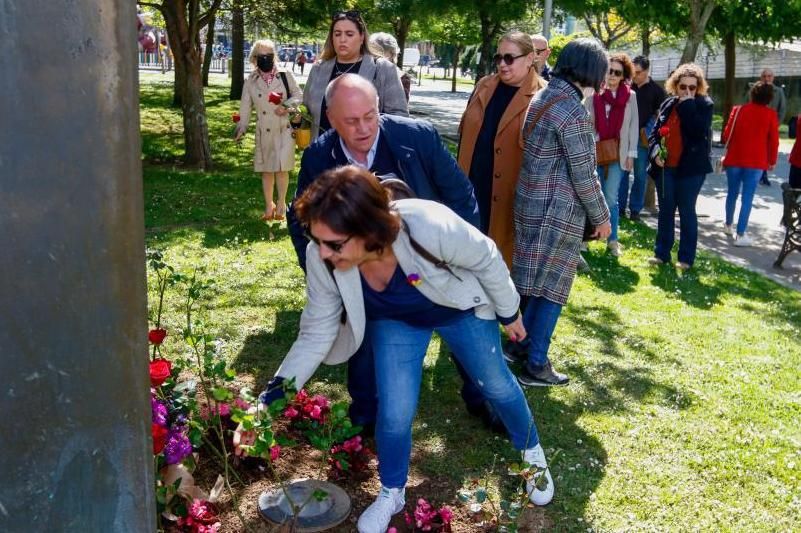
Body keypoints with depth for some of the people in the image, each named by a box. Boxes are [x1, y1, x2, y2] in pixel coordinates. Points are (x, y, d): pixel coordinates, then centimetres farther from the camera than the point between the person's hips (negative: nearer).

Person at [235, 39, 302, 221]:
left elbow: (298, 94, 4)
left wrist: (287, 105, -14)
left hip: (284, 129, -2)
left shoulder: (285, 75, -2)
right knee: (266, 169, 9)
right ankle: (269, 206, 22)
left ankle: (281, 203, 11)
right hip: (264, 132, 2)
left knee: (282, 167, -9)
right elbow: (245, 106, 3)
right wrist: (241, 128, -7)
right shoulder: (250, 81, 3)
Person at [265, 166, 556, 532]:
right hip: (394, 322, 2)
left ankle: (532, 454, 47)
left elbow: (486, 259, -23)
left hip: (460, 308, -1)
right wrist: (274, 398, -28)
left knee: (496, 385, 16)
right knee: (394, 414, -6)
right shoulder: (322, 260, -33)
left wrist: (508, 312, -7)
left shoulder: (430, 227, -45)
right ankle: (391, 494, 25)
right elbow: (316, 335, -19)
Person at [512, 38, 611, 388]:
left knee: (535, 284, 18)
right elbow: (583, 174, -16)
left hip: (532, 202, 8)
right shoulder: (573, 110, -18)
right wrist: (601, 217, -4)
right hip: (558, 210, -8)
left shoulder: (542, 97, 8)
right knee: (552, 288, 2)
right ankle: (535, 366, 10)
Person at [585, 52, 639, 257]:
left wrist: (631, 153, 2)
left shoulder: (630, 96, 2)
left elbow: (633, 126, 5)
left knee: (611, 198, 2)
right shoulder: (593, 94, -2)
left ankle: (612, 240, 12)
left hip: (617, 154, 0)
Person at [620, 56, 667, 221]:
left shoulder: (657, 90, 2)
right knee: (622, 173, 1)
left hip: (643, 139, -2)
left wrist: (647, 131, -5)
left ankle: (635, 209, 11)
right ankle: (620, 206, 9)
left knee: (640, 175, 4)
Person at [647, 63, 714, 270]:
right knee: (665, 211, 10)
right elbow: (655, 131, 14)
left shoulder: (704, 105, -3)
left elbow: (699, 131, -19)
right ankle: (661, 253, 19)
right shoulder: (668, 104, 10)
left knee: (687, 212, 1)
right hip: (666, 167, 4)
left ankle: (686, 257, 8)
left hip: (691, 168, -4)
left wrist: (688, 105, -16)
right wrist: (655, 151, -4)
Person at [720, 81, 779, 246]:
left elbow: (727, 135, 3)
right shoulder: (771, 115, -2)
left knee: (732, 193, 19)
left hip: (734, 159, 2)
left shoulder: (738, 110, 2)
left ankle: (728, 225, 35)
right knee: (747, 198, -2)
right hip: (756, 162, -2)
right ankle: (740, 235, -6)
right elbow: (774, 140, -1)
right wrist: (772, 161, 12)